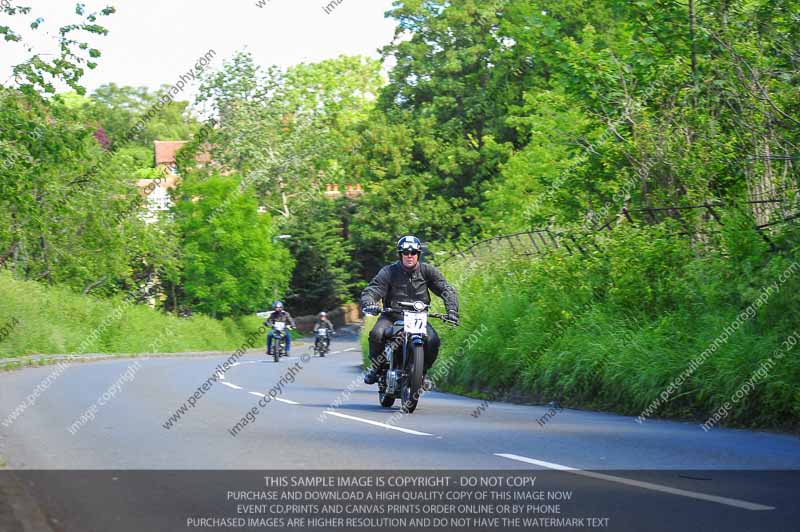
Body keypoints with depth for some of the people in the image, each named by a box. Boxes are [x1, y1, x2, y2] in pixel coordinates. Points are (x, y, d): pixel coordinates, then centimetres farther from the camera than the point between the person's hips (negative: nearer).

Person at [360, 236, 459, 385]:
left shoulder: (427, 271, 0)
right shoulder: (389, 272, -5)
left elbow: (446, 290, -2)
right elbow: (370, 290, -12)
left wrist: (452, 310, -18)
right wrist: (368, 304, -36)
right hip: (392, 316, -1)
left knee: (433, 340, -25)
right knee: (377, 334, -31)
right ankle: (375, 367, -5)